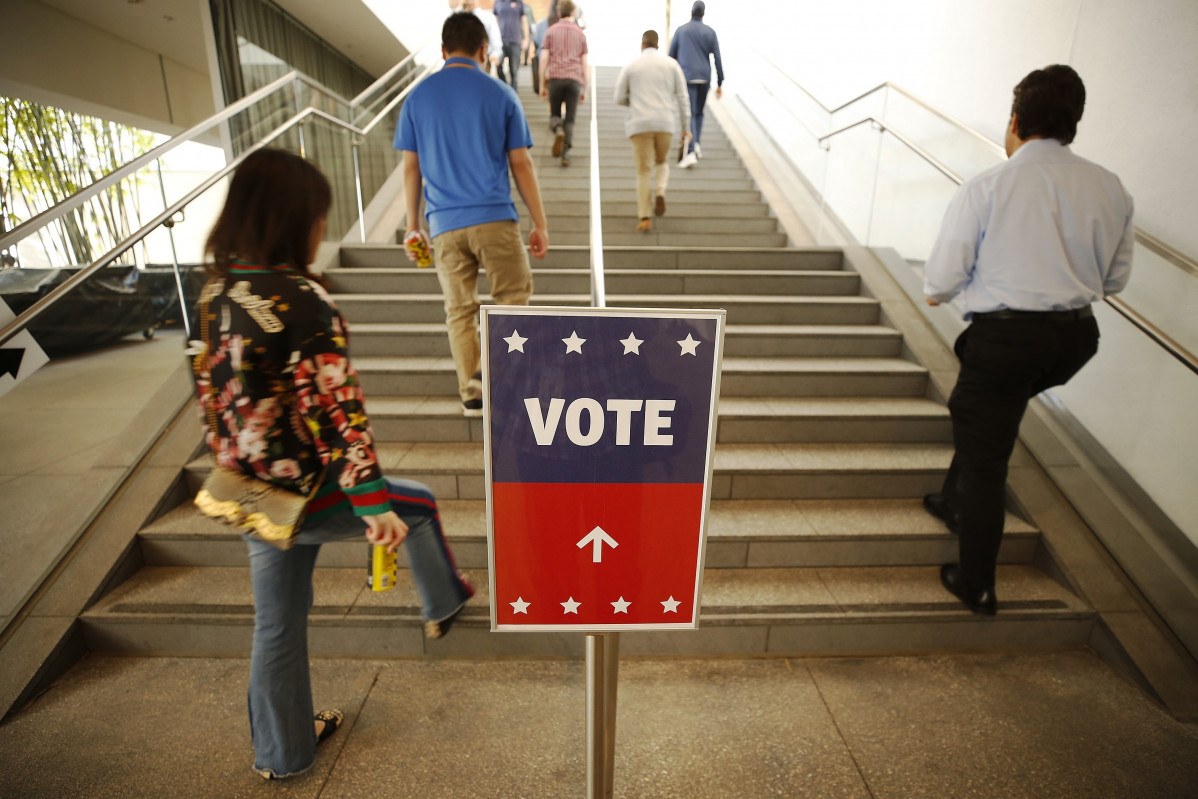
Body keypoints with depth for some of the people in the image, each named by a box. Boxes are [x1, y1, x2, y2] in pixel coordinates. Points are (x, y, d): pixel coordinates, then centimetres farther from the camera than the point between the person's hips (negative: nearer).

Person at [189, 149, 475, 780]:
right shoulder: (303, 302, -24)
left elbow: (210, 386, 11)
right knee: (415, 503, 20)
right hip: (306, 493, -7)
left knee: (278, 623, 22)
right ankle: (444, 605, 45)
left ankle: (280, 752, 44)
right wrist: (375, 505, -21)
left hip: (249, 491, 8)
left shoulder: (217, 291, 1)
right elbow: (337, 410, -26)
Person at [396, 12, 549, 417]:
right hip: (495, 217, -2)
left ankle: (472, 395, 16)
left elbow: (411, 168, 7)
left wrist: (412, 225, 14)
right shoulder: (501, 94, 3)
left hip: (444, 223, 3)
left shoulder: (417, 97, 8)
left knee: (459, 311, 10)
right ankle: (488, 366, -2)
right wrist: (540, 224, 5)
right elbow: (521, 164, 1)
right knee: (514, 295, 13)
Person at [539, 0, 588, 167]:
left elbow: (544, 59, 2)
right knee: (570, 119, 3)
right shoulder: (580, 33, 13)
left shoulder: (550, 31, 10)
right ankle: (566, 153, -10)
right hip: (574, 79, 0)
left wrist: (542, 85, 6)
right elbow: (584, 63, 10)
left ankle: (558, 130, -22)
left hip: (555, 78, 0)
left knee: (555, 114, 12)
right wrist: (584, 89, 14)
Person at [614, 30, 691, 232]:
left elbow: (620, 98, 7)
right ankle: (661, 193, -9)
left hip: (640, 123, -1)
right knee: (662, 162, 22)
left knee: (643, 171, 2)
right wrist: (686, 127, 8)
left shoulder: (630, 67, 7)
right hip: (666, 122, 1)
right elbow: (682, 96, 5)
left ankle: (644, 218, -7)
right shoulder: (672, 64, 9)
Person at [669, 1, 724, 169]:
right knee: (699, 113, 22)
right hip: (704, 78, 2)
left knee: (689, 115, -9)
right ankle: (696, 144, 7)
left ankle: (690, 153, -26)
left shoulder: (680, 31, 5)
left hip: (686, 78, -2)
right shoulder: (710, 32, 7)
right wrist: (720, 84, 6)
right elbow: (718, 59, 3)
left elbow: (672, 56, 8)